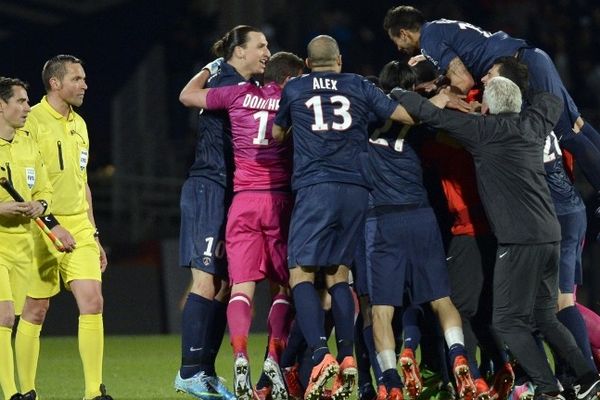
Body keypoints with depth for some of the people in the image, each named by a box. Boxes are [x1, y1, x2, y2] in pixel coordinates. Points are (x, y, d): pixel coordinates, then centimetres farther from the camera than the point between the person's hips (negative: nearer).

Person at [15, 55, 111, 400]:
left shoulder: (79, 124, 15)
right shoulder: (32, 121, -9)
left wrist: (94, 235, 21)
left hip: (79, 229, 6)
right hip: (41, 231, -6)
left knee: (93, 303, -5)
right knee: (35, 311, 1)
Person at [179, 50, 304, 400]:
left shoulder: (240, 94, 8)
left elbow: (189, 95, 21)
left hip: (243, 201, 1)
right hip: (280, 200, -1)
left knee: (242, 286, -4)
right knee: (288, 284, 9)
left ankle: (241, 355, -26)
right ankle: (275, 356, -8)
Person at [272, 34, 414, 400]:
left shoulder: (293, 90, 13)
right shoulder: (359, 86, 15)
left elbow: (276, 134, 28)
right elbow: (407, 114, 10)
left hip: (316, 189, -3)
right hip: (357, 189, 3)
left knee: (301, 274, -3)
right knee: (338, 274, 12)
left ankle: (321, 356, -22)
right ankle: (348, 359, 0)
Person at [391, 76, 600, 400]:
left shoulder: (486, 130, -7)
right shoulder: (533, 125, 12)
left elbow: (431, 115, -8)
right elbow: (552, 100, 35)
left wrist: (395, 93, 6)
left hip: (520, 240, -7)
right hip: (550, 236, 7)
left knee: (507, 321, -2)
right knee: (544, 317, 18)